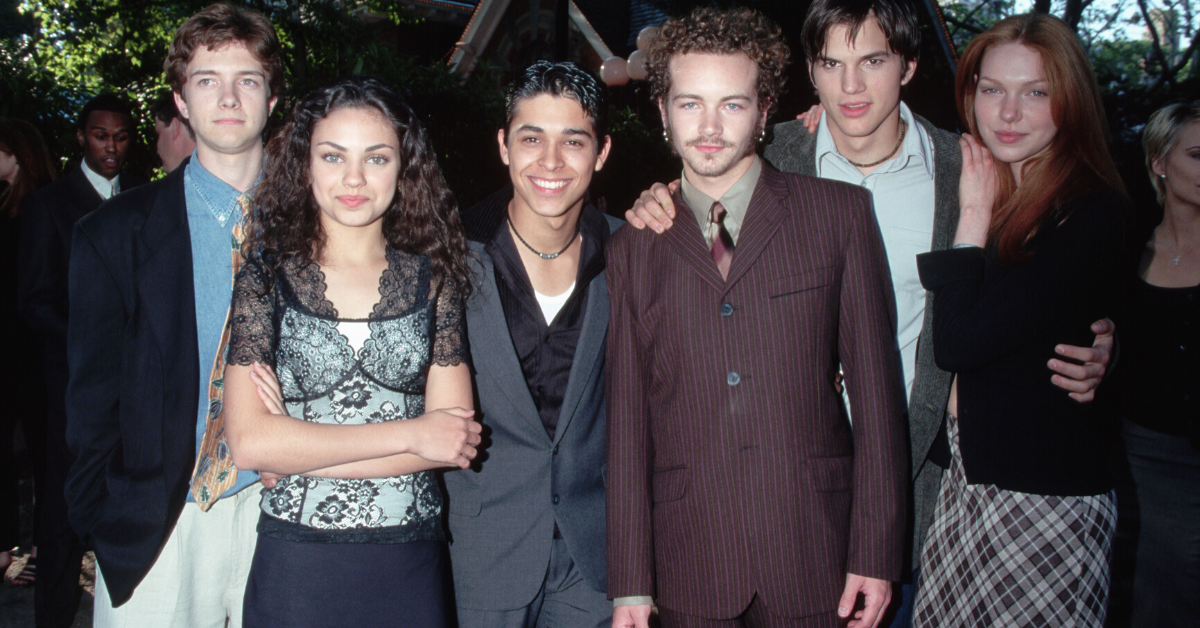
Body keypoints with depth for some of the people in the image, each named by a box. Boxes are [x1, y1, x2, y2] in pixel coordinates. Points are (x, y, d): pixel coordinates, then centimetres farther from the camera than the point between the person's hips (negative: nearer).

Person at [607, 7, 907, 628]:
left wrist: (875, 552, -4)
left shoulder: (841, 213, 1)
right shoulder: (631, 247, 5)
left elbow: (875, 384, 0)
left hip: (812, 558, 0)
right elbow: (626, 414, 4)